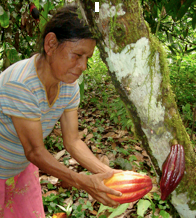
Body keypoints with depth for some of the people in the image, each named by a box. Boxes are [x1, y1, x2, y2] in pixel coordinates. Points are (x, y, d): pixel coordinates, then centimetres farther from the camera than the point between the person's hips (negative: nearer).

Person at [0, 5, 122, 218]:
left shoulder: (68, 85, -13)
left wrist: (108, 173, -25)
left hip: (21, 167, 6)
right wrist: (84, 183, -35)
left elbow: (72, 141, -13)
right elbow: (34, 151, -31)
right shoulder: (20, 85, -36)